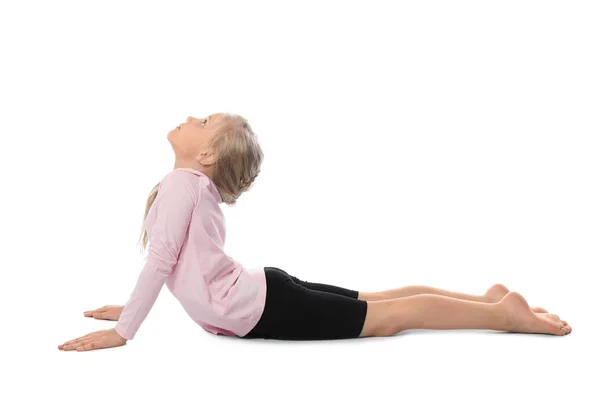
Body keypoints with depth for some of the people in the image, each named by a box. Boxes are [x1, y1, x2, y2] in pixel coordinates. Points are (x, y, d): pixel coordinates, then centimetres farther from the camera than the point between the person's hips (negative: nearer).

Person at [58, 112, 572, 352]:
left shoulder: (182, 182, -15)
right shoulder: (197, 187, 15)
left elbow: (161, 259, -20)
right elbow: (172, 259, 25)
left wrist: (122, 331, -16)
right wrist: (129, 307, 27)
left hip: (260, 309, -9)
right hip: (262, 293, 9)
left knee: (390, 315, -4)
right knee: (377, 300, 15)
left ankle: (505, 312, 2)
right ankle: (491, 296, 21)